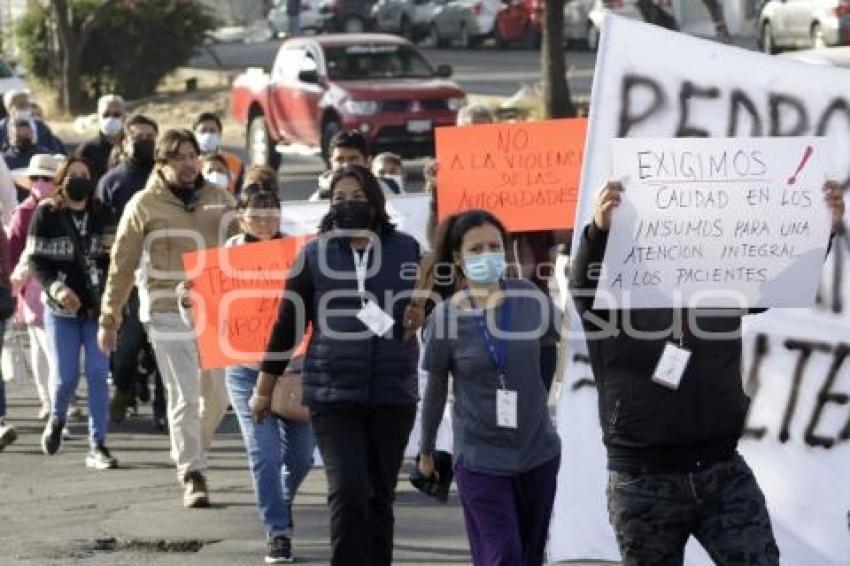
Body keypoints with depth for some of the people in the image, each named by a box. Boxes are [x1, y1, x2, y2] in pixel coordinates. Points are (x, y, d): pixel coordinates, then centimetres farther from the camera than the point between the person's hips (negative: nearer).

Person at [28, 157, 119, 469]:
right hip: (61, 307, -1)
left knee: (98, 374, -4)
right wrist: (56, 288, -19)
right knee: (65, 376, -1)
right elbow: (36, 260, -4)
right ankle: (57, 419, 32)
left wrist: (114, 250, -11)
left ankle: (98, 446, 1)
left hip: (98, 307, 2)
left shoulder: (103, 215, 5)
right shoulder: (46, 215, -1)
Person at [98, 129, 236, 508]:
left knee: (218, 395, 10)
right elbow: (122, 264, 1)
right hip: (169, 313, -4)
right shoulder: (145, 205, -3)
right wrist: (109, 319, 1)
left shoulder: (219, 199, 7)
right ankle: (192, 476, -3)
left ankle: (190, 452, 33)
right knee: (184, 396, -8)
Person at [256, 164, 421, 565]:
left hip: (393, 394, 2)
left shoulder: (405, 250, 4)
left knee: (380, 497, 9)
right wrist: (263, 390, 12)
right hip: (333, 394, -2)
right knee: (348, 492, -14)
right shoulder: (314, 255, 2)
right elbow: (287, 325, 8)